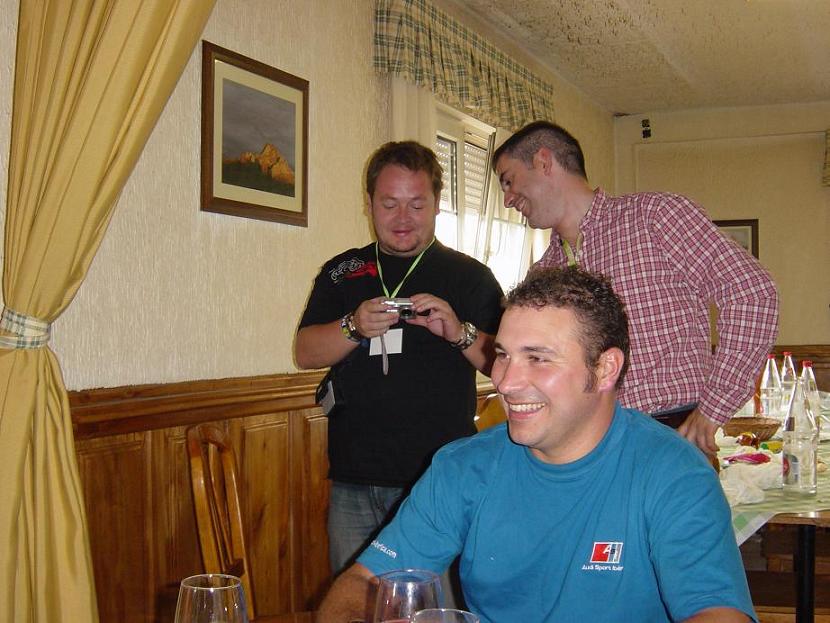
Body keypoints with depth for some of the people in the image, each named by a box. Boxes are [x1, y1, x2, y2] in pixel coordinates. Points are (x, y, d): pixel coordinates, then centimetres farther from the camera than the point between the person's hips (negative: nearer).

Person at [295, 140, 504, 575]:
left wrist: (460, 332, -18)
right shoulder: (341, 273, 13)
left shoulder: (470, 276, 5)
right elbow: (305, 352, 5)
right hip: (354, 482, 3)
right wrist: (355, 327, -14)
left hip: (441, 480, -2)